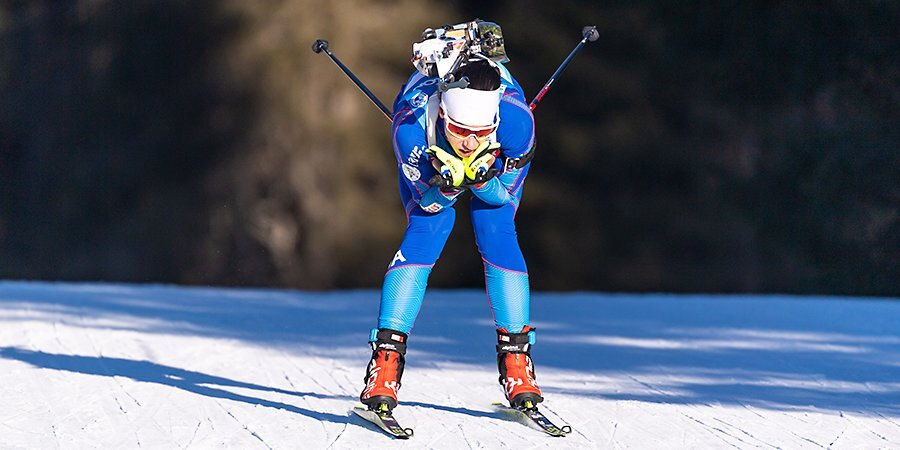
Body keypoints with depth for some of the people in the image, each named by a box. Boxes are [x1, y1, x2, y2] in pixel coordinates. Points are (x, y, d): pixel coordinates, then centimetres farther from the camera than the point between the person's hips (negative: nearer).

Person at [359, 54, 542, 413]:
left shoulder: (516, 121, -42)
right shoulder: (411, 126, -42)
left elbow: (504, 194, -23)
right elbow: (428, 200, -27)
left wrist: (481, 178, -45)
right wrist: (448, 185, -49)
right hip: (430, 158, -1)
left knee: (498, 236, -16)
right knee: (425, 230, -19)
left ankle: (516, 359, -4)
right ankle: (385, 364, -16)